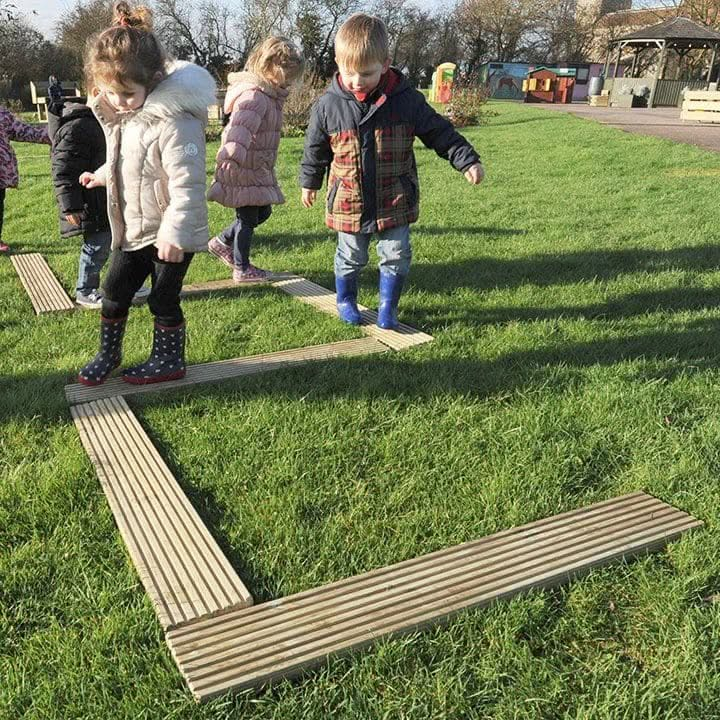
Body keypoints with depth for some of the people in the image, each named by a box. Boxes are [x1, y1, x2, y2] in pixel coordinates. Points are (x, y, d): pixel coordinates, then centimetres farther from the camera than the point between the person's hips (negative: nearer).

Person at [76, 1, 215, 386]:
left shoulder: (175, 122, -24)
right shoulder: (122, 116, 4)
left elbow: (187, 184, -28)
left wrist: (174, 233, -29)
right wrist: (102, 176, 37)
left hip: (170, 236, -8)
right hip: (132, 231, 8)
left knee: (163, 299, 6)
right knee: (114, 292, 14)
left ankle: (169, 360, 26)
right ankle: (108, 354, 33)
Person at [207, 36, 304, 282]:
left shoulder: (270, 95, 12)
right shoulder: (254, 96, -21)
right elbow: (241, 126, -38)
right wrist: (233, 153, -51)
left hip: (259, 169, 10)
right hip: (242, 170, -10)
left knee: (262, 212, 18)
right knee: (247, 217, 1)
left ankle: (222, 243, 32)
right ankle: (242, 268, 17)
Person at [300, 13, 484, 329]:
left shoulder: (406, 100, -11)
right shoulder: (328, 105, -8)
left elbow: (440, 133, -2)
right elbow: (316, 148, 7)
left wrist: (467, 161, -9)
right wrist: (309, 182, 17)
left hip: (395, 200, 0)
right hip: (348, 201, 0)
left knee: (396, 255, 6)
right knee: (350, 256, 14)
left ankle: (388, 306, 25)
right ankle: (345, 300, 37)